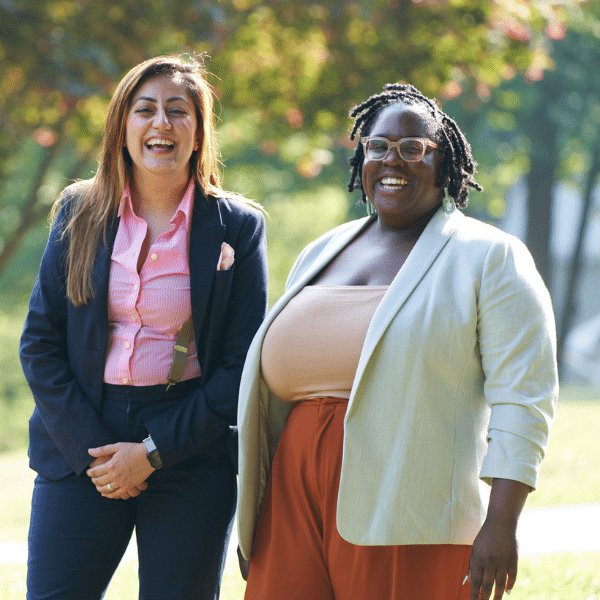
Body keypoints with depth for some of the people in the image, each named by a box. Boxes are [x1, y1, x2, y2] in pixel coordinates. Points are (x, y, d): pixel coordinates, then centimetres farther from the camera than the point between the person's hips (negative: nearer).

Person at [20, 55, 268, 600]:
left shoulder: (237, 227, 1)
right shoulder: (80, 214, 6)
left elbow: (243, 362, -2)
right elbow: (40, 341, 4)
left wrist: (154, 451, -10)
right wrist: (89, 448, -7)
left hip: (191, 457, -1)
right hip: (80, 447, 1)